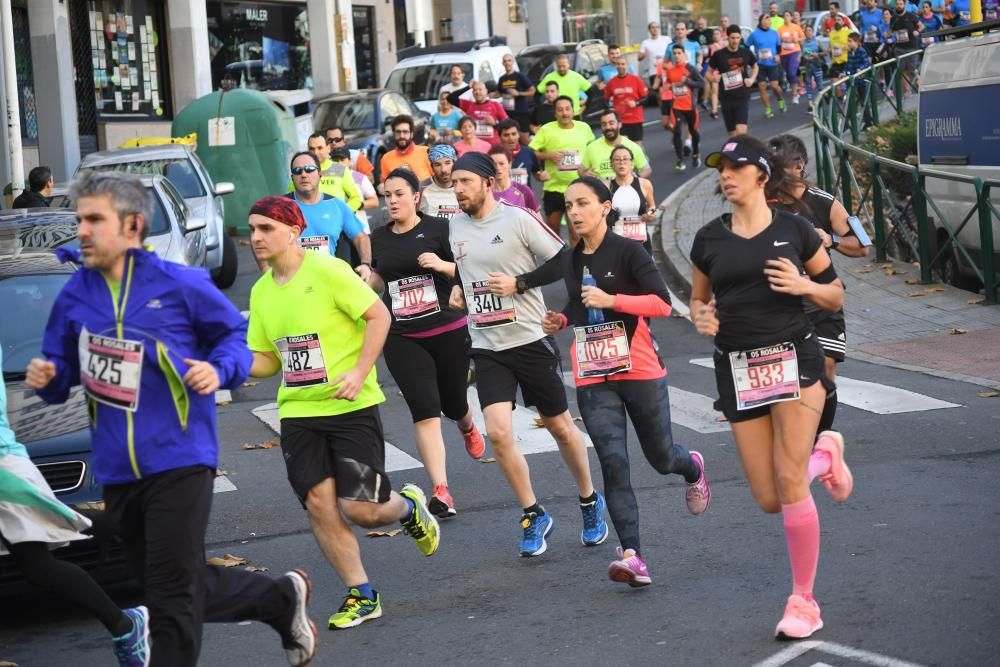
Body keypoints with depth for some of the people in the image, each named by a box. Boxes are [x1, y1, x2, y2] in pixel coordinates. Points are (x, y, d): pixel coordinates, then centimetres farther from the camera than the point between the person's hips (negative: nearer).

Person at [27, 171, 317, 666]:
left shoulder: (179, 285, -8)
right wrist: (46, 377, -9)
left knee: (172, 597, -4)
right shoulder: (74, 297, 4)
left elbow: (235, 333, 4)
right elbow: (62, 367, 13)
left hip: (177, 460, -6)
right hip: (116, 471, 6)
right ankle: (282, 599, 39)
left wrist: (219, 371, -15)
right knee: (183, 586, 16)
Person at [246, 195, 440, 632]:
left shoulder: (327, 271, -11)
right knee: (319, 505, -2)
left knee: (359, 508, -10)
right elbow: (268, 359, 15)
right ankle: (361, 595, 12)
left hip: (351, 406, -6)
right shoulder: (261, 291, 9)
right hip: (297, 412, 6)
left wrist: (360, 371, -18)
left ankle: (408, 507, 25)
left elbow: (379, 315, -10)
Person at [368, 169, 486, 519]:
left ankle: (468, 428, 53)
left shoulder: (439, 228, -6)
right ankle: (440, 490, -12)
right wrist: (368, 279, -1)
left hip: (448, 332, -2)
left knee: (452, 404, 14)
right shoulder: (379, 238, 7)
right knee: (425, 411, -10)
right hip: (401, 339, 2)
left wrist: (442, 265, -25)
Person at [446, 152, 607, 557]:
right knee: (498, 432, -12)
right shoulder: (456, 225, 7)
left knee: (559, 426, 10)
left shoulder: (518, 219, -11)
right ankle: (533, 516, 6)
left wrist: (518, 283, -18)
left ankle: (590, 502, 33)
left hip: (530, 340, -4)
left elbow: (564, 261, -10)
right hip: (486, 348, 4)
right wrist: (458, 288, 8)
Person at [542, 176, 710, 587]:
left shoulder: (627, 252, -7)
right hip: (593, 378, 4)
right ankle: (632, 556, -17)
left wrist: (611, 300, -26)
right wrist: (561, 321, 6)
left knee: (660, 457, 11)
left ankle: (693, 469, 49)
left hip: (640, 371, -3)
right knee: (613, 463, -12)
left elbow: (662, 303, -16)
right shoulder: (570, 261, 10)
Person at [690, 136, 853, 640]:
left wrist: (805, 285, -14)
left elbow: (835, 297, 6)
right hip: (738, 369, 3)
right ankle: (824, 456, 35)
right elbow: (698, 298, 17)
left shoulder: (794, 230, 0)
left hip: (793, 358, -3)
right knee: (769, 500, 1)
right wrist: (701, 317, -5)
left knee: (789, 484, -12)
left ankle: (803, 601, 3)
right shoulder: (709, 238, 5)